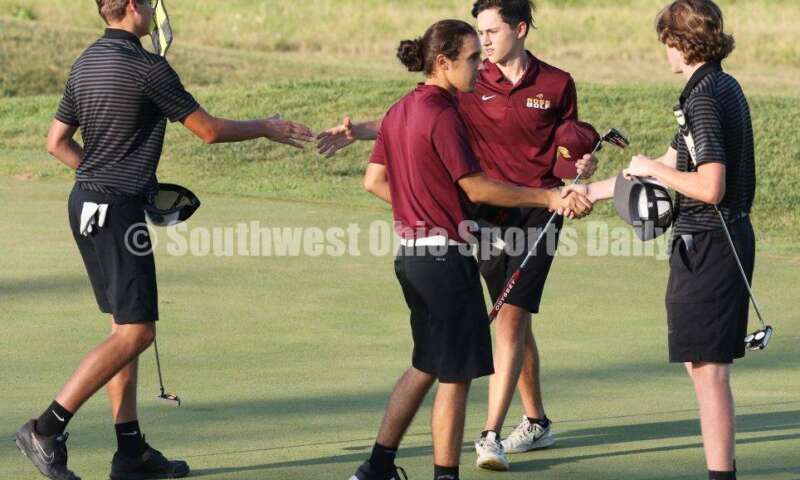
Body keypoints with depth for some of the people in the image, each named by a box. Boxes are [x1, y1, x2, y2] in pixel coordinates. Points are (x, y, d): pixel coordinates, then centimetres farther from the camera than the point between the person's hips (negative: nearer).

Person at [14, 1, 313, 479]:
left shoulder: (87, 62, 11)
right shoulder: (146, 66, -14)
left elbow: (57, 141, 16)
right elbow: (209, 130, -8)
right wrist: (267, 129, 7)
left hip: (86, 202, 9)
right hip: (119, 209, -9)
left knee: (125, 327, 12)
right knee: (135, 332, -7)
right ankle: (47, 429, -11)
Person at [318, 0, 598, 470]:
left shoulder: (557, 84, 0)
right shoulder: (471, 87, 2)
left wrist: (583, 166, -12)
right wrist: (358, 131, -14)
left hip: (538, 214, -3)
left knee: (511, 317, -13)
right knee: (514, 321, 12)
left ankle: (491, 435, -17)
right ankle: (536, 422, 29)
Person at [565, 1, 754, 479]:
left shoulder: (703, 98, -17)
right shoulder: (724, 87, 13)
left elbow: (710, 188, -26)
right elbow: (671, 163, 23)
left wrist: (653, 169, -10)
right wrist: (591, 191, 28)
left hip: (707, 244, -10)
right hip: (731, 236, 10)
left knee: (708, 368, -6)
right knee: (704, 363, 15)